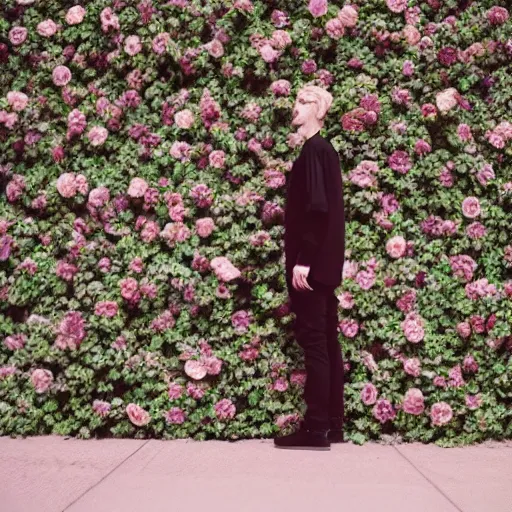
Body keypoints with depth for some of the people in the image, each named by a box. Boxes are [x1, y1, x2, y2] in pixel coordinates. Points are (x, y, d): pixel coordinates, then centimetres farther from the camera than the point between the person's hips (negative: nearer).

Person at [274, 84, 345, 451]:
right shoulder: (323, 149, 18)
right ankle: (332, 424, 15)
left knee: (313, 340, -7)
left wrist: (302, 260, -21)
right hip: (323, 261, 10)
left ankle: (317, 429, -3)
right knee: (326, 340, 10)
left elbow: (316, 208, -19)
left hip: (311, 262, -10)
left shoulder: (314, 149, -11)